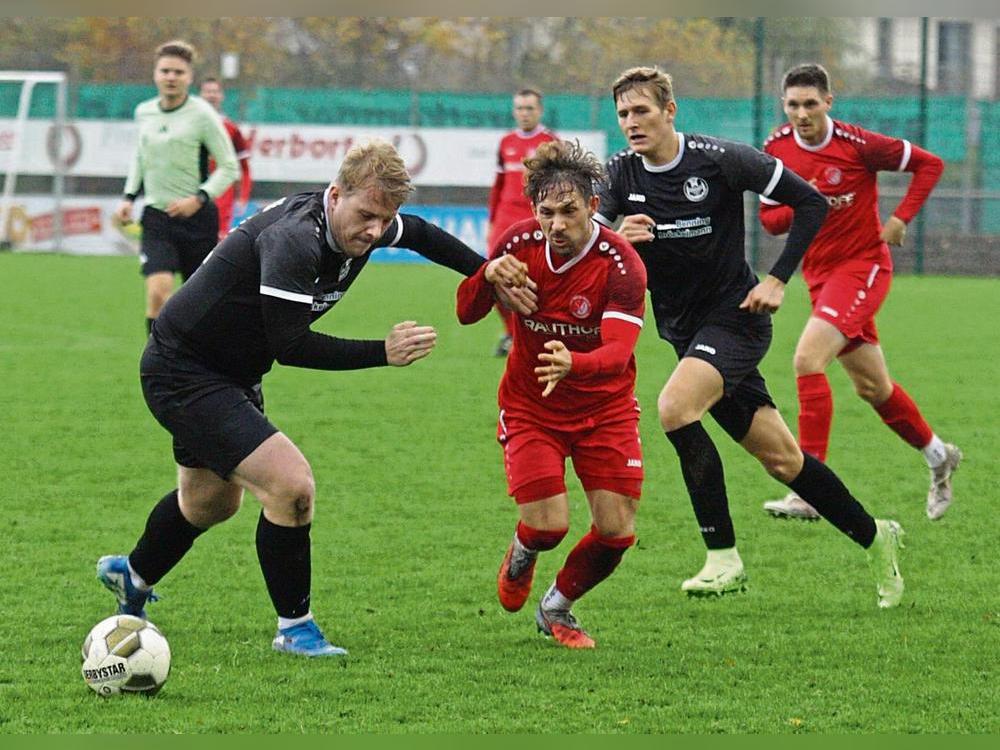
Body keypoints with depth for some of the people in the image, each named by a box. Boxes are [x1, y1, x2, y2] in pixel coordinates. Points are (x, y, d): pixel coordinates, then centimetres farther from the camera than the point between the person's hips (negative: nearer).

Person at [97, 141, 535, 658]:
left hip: (231, 376, 10)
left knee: (212, 502, 29)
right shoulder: (294, 241, -34)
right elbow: (289, 346, -36)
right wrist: (383, 353, -35)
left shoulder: (362, 225, -7)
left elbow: (420, 235, 17)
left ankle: (133, 576, 56)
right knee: (290, 485, -21)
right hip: (182, 375, -10)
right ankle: (294, 627, -4)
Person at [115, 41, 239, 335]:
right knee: (158, 293, -19)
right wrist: (129, 197, 12)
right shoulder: (144, 112, 6)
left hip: (197, 219, -2)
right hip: (156, 219, 2)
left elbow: (229, 167, -5)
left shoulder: (202, 115, -8)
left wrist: (198, 199, -18)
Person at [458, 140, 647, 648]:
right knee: (548, 524, -15)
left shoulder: (621, 264, -23)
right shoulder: (520, 244, -13)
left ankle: (556, 609, 24)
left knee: (617, 531, -6)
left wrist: (573, 366, -55)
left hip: (605, 409, 0)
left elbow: (617, 352, -33)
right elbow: (466, 313, -4)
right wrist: (488, 277, -27)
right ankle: (520, 557, 25)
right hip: (530, 407, 0)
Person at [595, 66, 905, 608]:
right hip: (685, 332, 5)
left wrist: (777, 281, -11)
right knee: (780, 459, 6)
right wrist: (615, 238, -29)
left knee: (674, 407, -29)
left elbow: (810, 202, -7)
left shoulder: (720, 160, -14)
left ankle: (723, 557, -23)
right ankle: (873, 536, 25)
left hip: (734, 316, -5)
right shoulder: (621, 174, -1)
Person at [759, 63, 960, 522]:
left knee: (808, 359, -24)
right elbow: (768, 219, 4)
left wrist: (900, 219, -13)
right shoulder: (776, 149, -1)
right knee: (871, 385, 15)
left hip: (863, 266, -6)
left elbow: (929, 164, -5)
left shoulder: (857, 145, -15)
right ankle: (938, 456, 40)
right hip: (819, 273, 6)